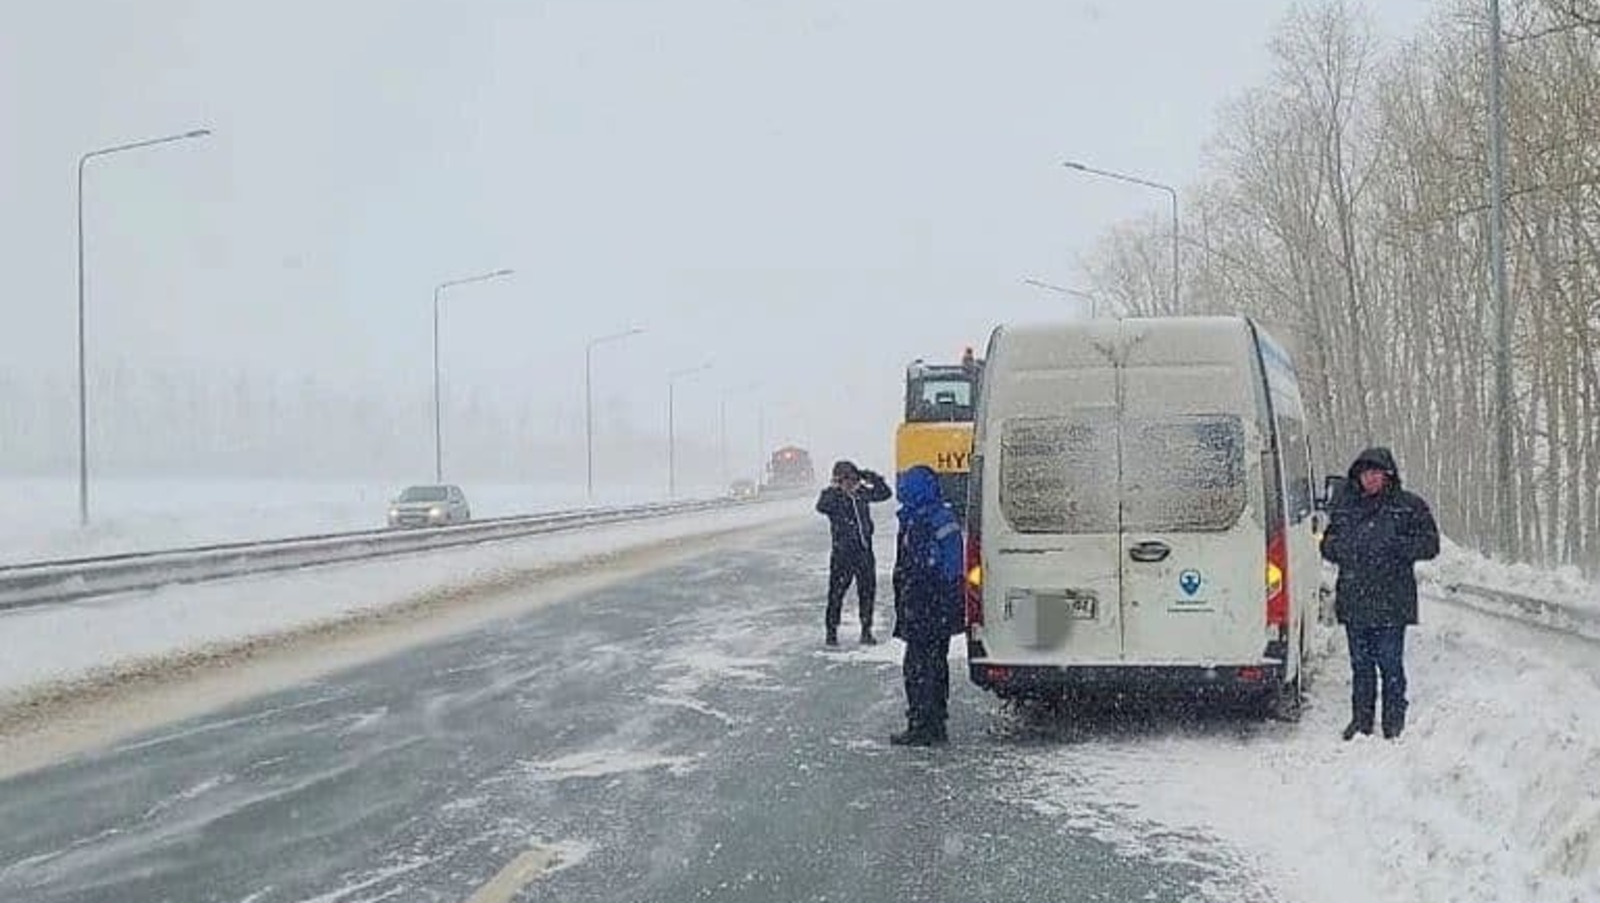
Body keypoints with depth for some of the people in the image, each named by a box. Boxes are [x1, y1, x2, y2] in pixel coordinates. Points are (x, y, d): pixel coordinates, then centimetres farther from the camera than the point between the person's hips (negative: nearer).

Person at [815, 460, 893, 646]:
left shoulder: (862, 493, 5)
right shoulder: (832, 496, -7)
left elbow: (884, 494, 12)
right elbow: (821, 507, -27)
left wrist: (873, 479, -2)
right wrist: (836, 490, -35)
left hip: (864, 551, 4)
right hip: (842, 552, -4)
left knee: (867, 591, 9)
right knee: (837, 591, -2)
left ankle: (866, 631, 20)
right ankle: (831, 631, 8)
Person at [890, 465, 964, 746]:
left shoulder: (918, 525, -18)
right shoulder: (946, 518, 12)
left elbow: (913, 575, -20)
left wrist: (906, 614, -17)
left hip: (924, 611, -10)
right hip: (945, 614, 10)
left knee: (918, 667, -4)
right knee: (937, 665, 15)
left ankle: (921, 726, -3)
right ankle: (936, 725, 22)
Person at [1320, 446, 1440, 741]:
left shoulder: (1409, 506, 1)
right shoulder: (1345, 506, 13)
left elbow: (1430, 545, 0)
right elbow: (1328, 545, 22)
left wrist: (1396, 546, -14)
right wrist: (1338, 547, -1)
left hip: (1392, 602, -4)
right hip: (1353, 601, 4)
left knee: (1390, 664, -1)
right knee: (1360, 664, 11)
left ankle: (1394, 721, 8)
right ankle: (1361, 719, 19)